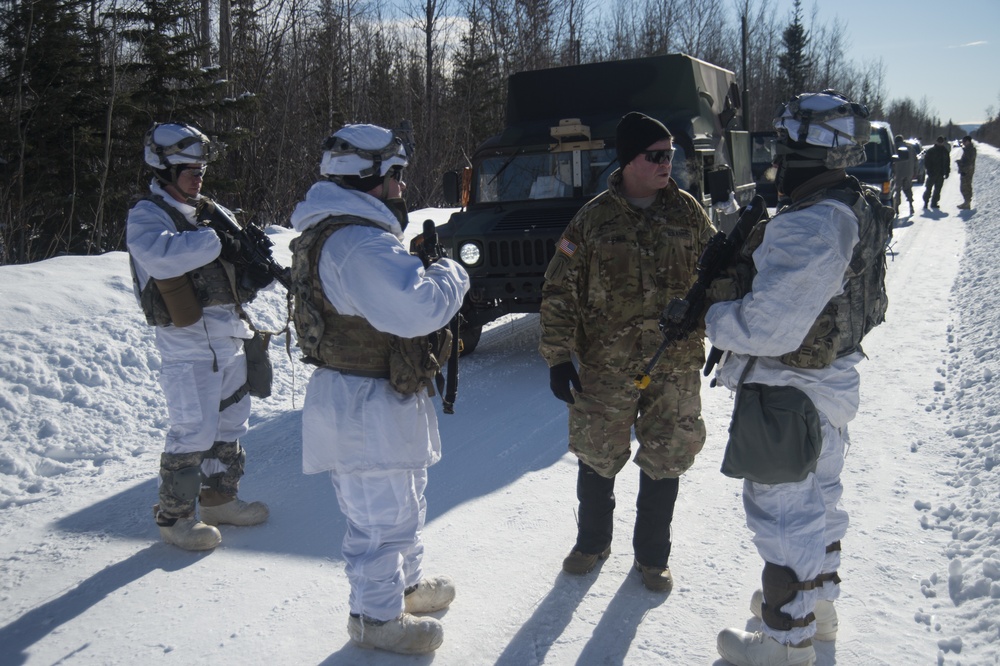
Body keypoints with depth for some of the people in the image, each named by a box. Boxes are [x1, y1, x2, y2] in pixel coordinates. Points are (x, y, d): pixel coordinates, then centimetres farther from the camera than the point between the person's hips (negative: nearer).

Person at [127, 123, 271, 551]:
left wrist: (259, 273, -2)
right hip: (188, 345, -8)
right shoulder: (147, 215, -7)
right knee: (193, 432, -5)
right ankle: (174, 517, 11)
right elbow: (159, 253, -31)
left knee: (230, 423, 17)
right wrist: (214, 242, -26)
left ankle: (219, 498, 33)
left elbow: (231, 271, 19)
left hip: (228, 338, 8)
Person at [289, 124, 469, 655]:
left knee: (405, 500, 27)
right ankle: (376, 617, 22)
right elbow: (417, 308, -34)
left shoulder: (336, 232, 12)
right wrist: (451, 271, -15)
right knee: (384, 516, 4)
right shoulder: (358, 241, -25)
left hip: (380, 398, 12)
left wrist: (426, 269, 5)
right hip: (366, 409, -12)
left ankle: (405, 582, 46)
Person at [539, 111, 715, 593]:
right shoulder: (593, 219, -4)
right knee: (596, 457, 11)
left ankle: (652, 555, 31)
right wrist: (558, 358, -7)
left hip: (676, 367, 2)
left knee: (664, 461, 11)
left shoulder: (687, 212, 2)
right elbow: (559, 291, -4)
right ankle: (592, 541, 37)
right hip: (606, 367, -1)